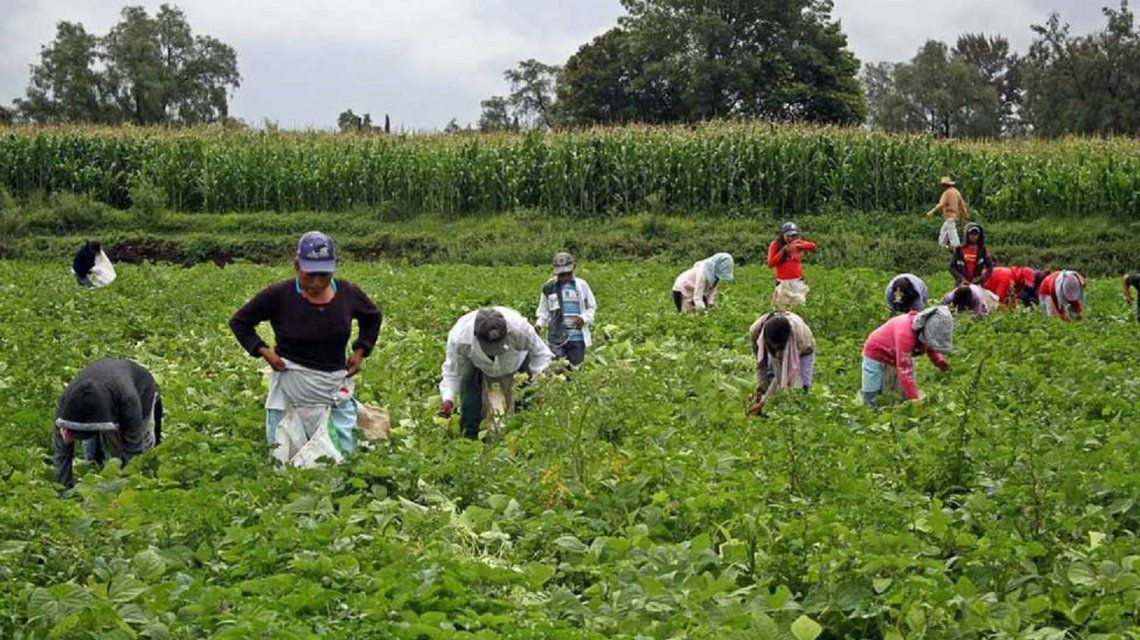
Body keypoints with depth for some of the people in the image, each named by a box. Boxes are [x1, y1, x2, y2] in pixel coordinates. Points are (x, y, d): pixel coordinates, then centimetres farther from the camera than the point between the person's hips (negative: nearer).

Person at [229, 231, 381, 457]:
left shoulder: (348, 293, -2)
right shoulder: (279, 295, -11)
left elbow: (373, 317, 19)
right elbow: (239, 322, 2)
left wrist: (361, 351, 6)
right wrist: (262, 350, -10)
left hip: (336, 385, 2)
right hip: (292, 385, -2)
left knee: (345, 453, 6)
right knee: (285, 457, 0)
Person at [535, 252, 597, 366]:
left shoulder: (582, 285, 5)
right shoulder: (549, 287, 5)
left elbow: (592, 307, 12)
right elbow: (543, 310, 13)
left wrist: (584, 318, -7)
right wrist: (539, 324, -5)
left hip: (577, 336, 1)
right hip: (557, 337, -1)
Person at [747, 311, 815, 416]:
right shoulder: (755, 331, -36)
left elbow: (783, 372, -37)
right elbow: (761, 364, -22)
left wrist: (764, 402, -37)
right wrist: (759, 392, -29)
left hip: (802, 352, -3)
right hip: (775, 353, 3)